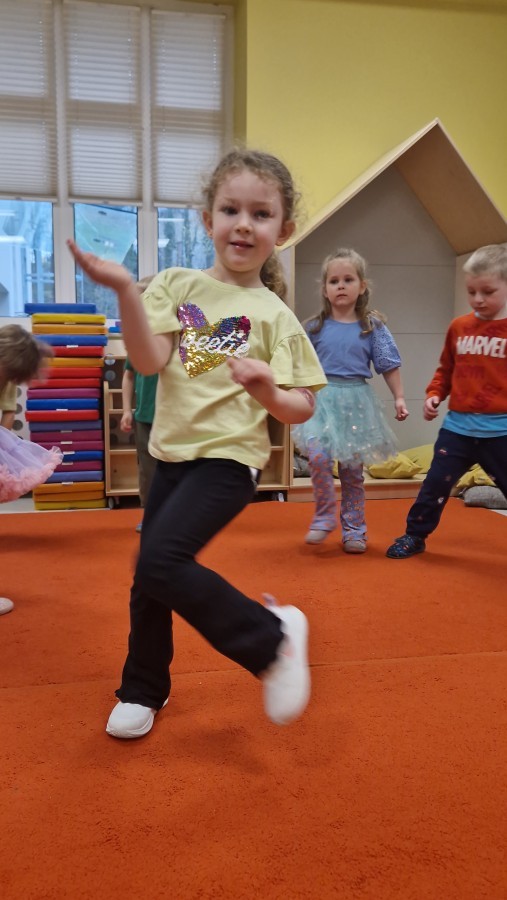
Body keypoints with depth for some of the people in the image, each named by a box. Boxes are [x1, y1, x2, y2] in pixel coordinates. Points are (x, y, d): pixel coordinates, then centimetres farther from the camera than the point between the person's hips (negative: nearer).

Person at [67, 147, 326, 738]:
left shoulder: (273, 313, -5)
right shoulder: (176, 285, 0)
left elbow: (301, 407, -5)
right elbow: (149, 361, -14)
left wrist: (268, 389, -26)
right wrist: (125, 291, -27)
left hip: (229, 457, -4)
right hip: (172, 450, 5)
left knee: (162, 560, -21)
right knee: (148, 576, 13)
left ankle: (271, 637, -2)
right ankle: (143, 689, 36)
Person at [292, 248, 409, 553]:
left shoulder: (373, 327, 1)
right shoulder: (315, 327, 3)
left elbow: (389, 366, 3)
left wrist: (399, 398, -3)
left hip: (356, 401, 0)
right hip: (322, 400, 0)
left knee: (353, 470, 8)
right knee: (318, 457, -20)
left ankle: (354, 529, 22)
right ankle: (324, 517, 0)